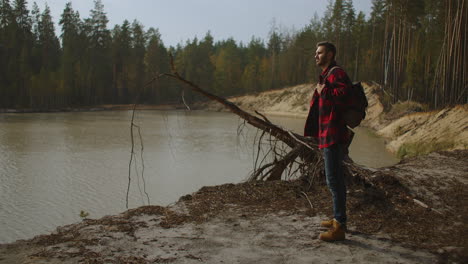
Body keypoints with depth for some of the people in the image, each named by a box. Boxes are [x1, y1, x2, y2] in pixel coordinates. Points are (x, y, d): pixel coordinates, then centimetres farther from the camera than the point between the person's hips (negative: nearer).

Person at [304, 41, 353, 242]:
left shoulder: (336, 73, -12)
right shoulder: (327, 75, 21)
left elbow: (344, 94, -30)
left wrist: (323, 91, -18)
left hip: (334, 135, -11)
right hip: (328, 135, 11)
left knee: (333, 180, -8)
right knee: (336, 178, 17)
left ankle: (339, 227, -2)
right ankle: (339, 219, 29)